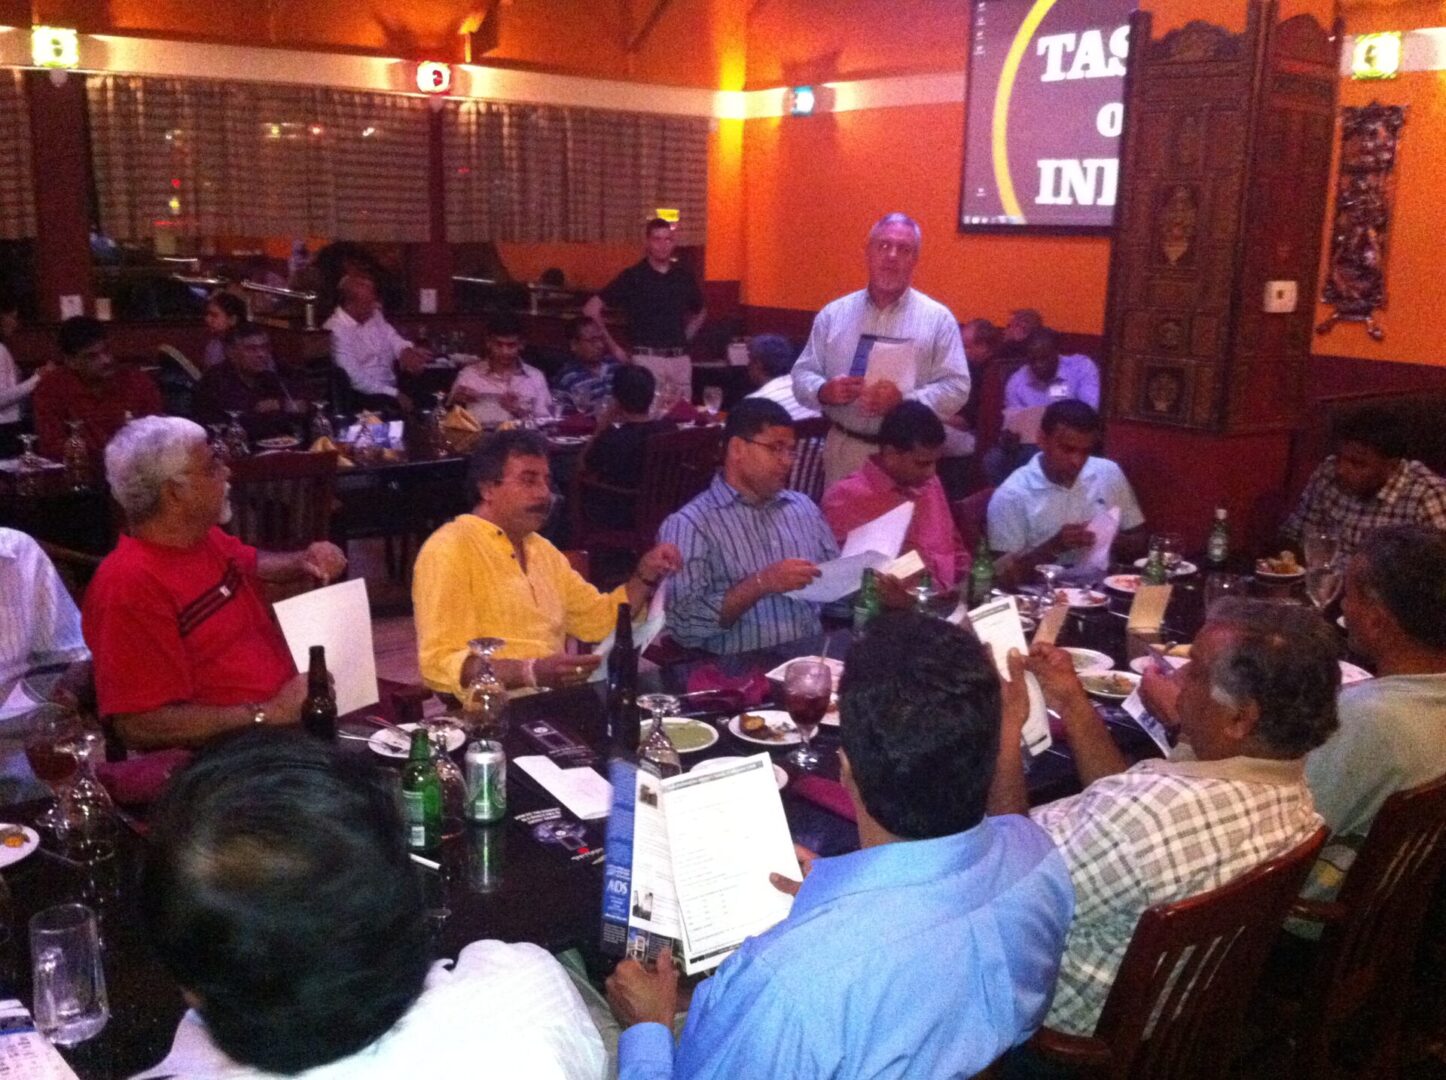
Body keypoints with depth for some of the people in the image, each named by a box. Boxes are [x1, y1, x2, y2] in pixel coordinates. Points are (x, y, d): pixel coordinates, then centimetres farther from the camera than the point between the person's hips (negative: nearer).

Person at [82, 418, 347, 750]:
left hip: (291, 722, 9)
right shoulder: (131, 586, -19)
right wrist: (268, 713, -25)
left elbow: (252, 564, 33)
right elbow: (139, 727, -24)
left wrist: (302, 563, 11)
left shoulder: (202, 538, 9)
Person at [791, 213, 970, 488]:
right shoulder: (833, 313, 7)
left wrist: (904, 400, -20)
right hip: (843, 448, 2)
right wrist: (824, 391, -15)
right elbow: (802, 374, 8)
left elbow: (956, 388, -4)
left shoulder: (938, 319, 0)